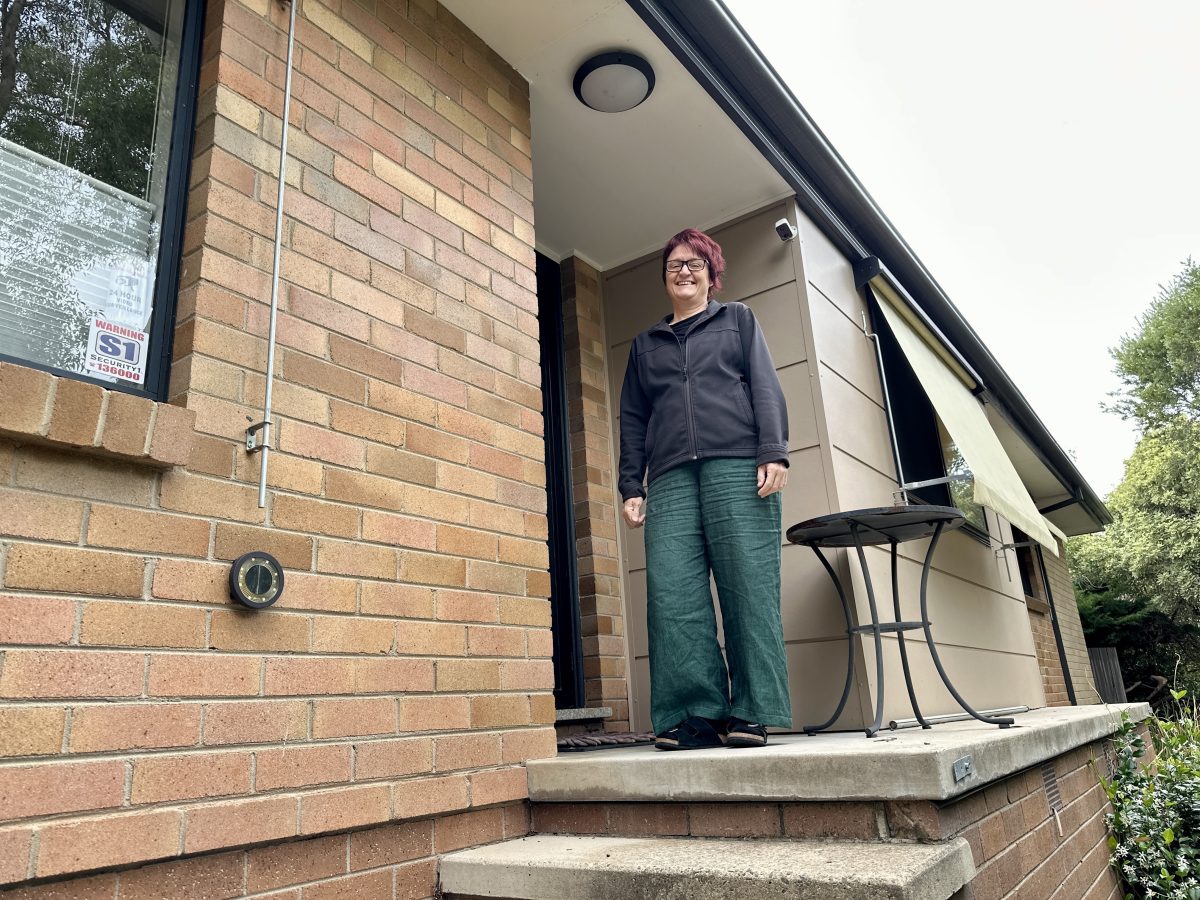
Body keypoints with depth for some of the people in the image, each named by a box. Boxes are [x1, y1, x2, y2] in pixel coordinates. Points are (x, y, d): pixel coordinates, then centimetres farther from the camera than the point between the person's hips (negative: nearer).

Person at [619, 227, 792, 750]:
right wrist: (631, 486, 9)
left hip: (738, 467, -2)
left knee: (749, 588, -8)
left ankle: (752, 713, -1)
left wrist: (774, 452, -7)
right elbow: (633, 420, 21)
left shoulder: (738, 320, 21)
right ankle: (698, 714, -6)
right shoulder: (644, 345, 27)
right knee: (672, 596, -10)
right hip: (670, 478, 3)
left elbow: (766, 387, 8)